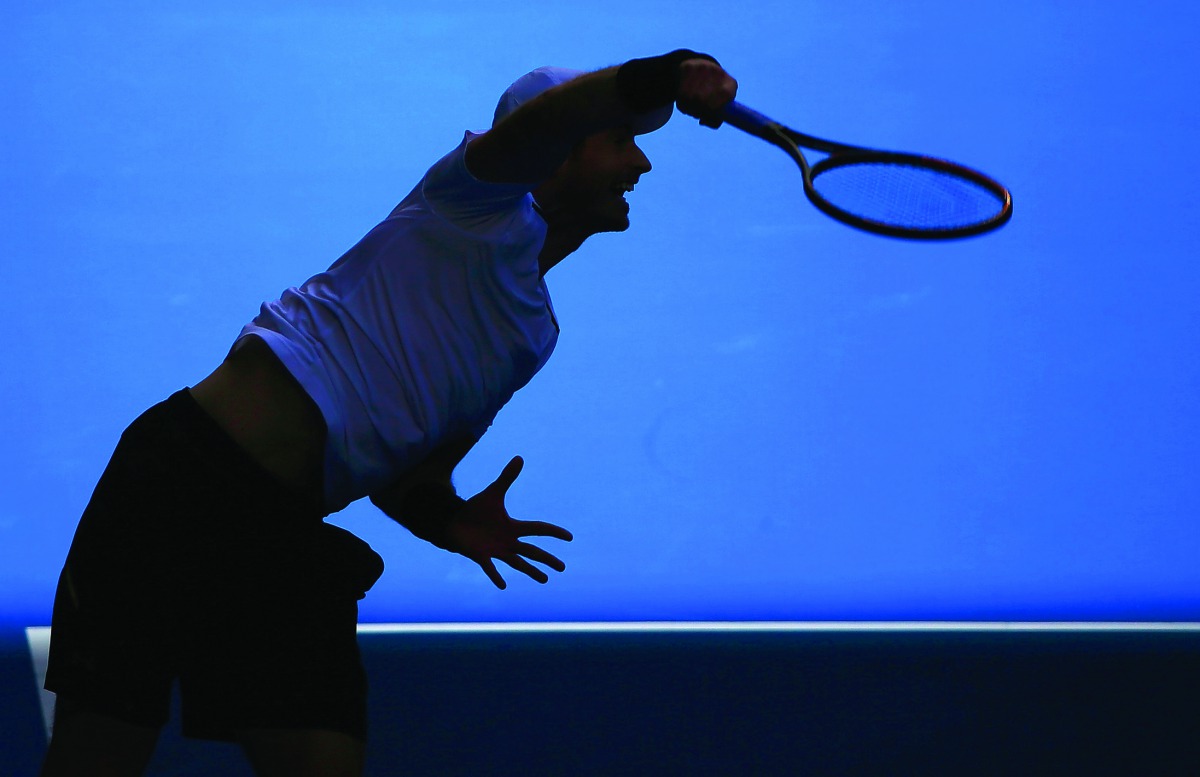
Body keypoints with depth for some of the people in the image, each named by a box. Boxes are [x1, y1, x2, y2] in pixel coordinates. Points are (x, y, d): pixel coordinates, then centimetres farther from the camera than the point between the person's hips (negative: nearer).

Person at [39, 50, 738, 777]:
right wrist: (661, 76, -42)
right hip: (184, 473, -7)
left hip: (288, 546, 7)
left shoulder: (535, 335, 19)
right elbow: (547, 118, -25)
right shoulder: (489, 195, 0)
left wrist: (451, 521, 0)